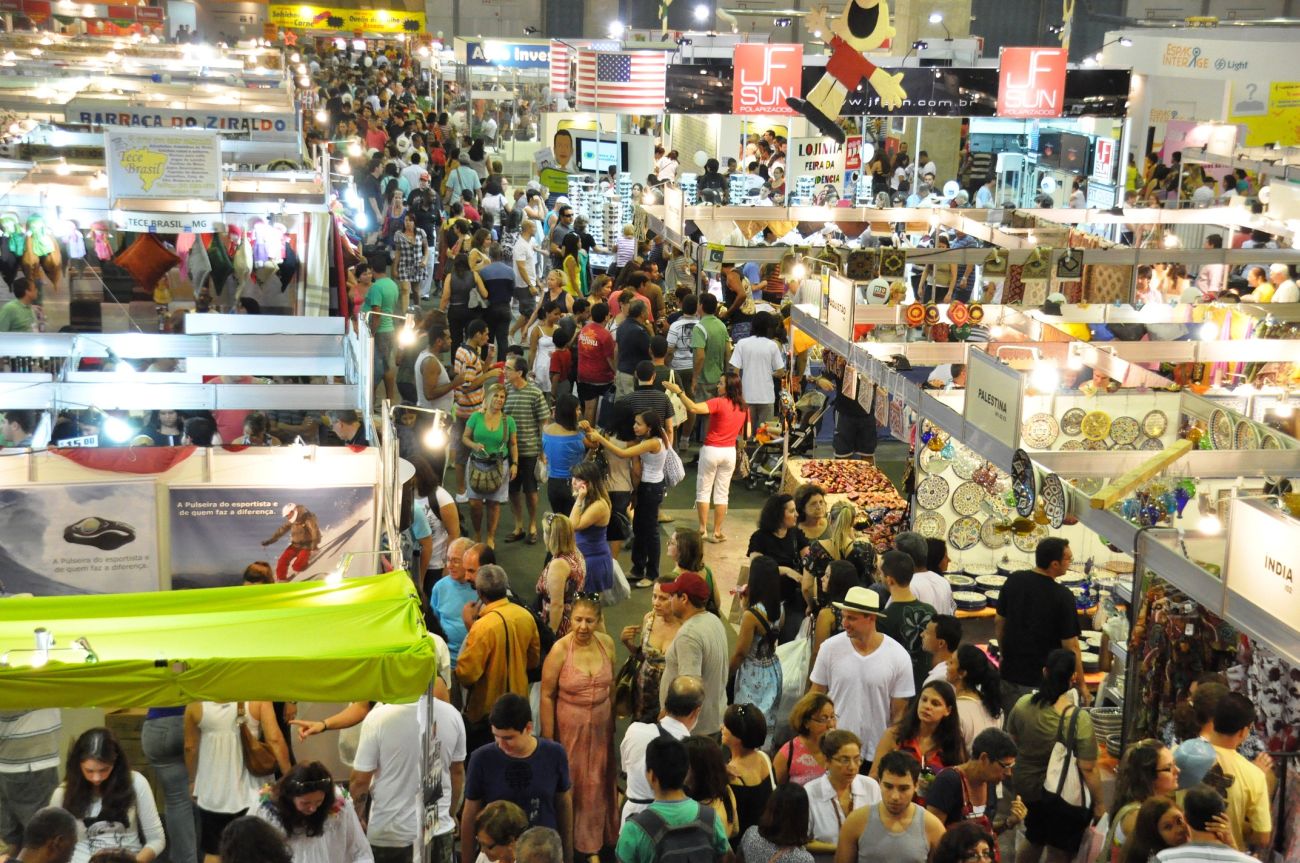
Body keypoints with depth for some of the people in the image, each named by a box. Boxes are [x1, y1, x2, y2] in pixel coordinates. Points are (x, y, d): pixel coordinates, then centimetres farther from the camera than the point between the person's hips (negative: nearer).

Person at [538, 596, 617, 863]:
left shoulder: (607, 643, -6)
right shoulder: (560, 649, -18)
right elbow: (547, 695, -13)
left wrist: (613, 720, 14)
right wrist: (548, 739, -12)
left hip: (601, 725, 4)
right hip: (569, 726, -4)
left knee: (597, 783, 15)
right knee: (569, 783, 8)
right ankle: (568, 839, 28)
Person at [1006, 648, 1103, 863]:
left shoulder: (1023, 704, -13)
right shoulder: (1079, 719, -27)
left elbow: (1011, 743, 3)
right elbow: (1088, 769, -22)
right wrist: (1099, 803, -8)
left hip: (1026, 789, 5)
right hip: (1064, 798, -5)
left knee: (1033, 841, 29)